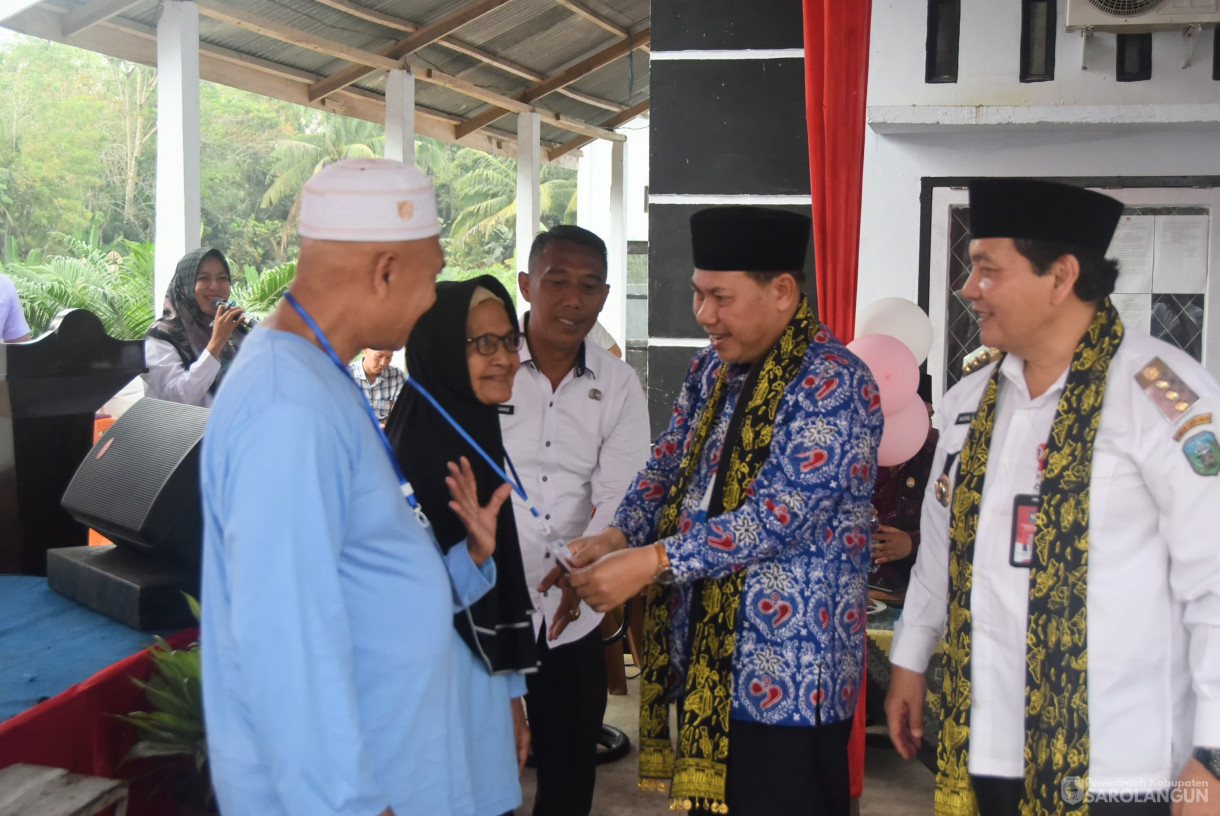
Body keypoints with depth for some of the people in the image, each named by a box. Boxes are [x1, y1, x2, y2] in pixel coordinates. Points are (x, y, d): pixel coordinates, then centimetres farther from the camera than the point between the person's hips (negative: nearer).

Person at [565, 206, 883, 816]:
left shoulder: (830, 382, -15)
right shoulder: (711, 370, 11)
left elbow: (778, 515, -22)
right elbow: (667, 468, 15)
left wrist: (648, 562, -25)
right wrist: (618, 537, -6)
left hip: (786, 673, -7)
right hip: (700, 655, 7)